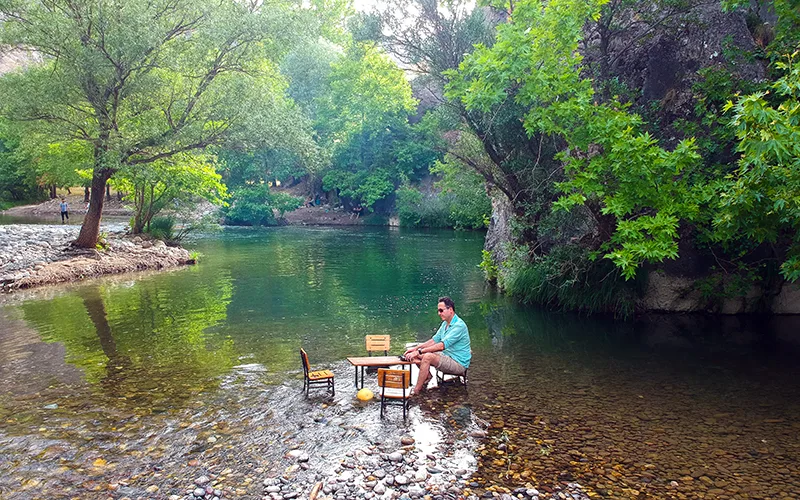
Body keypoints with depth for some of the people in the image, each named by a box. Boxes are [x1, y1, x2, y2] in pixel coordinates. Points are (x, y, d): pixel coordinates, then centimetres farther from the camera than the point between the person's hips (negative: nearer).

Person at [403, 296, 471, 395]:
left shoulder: (459, 325, -21)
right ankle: (428, 376, 6)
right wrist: (416, 348, -1)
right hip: (447, 356, 10)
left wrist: (419, 352, -28)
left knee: (428, 357, -31)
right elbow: (434, 340, 14)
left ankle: (416, 391, -25)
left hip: (459, 363, -9)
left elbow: (442, 345, -28)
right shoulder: (445, 324, 10)